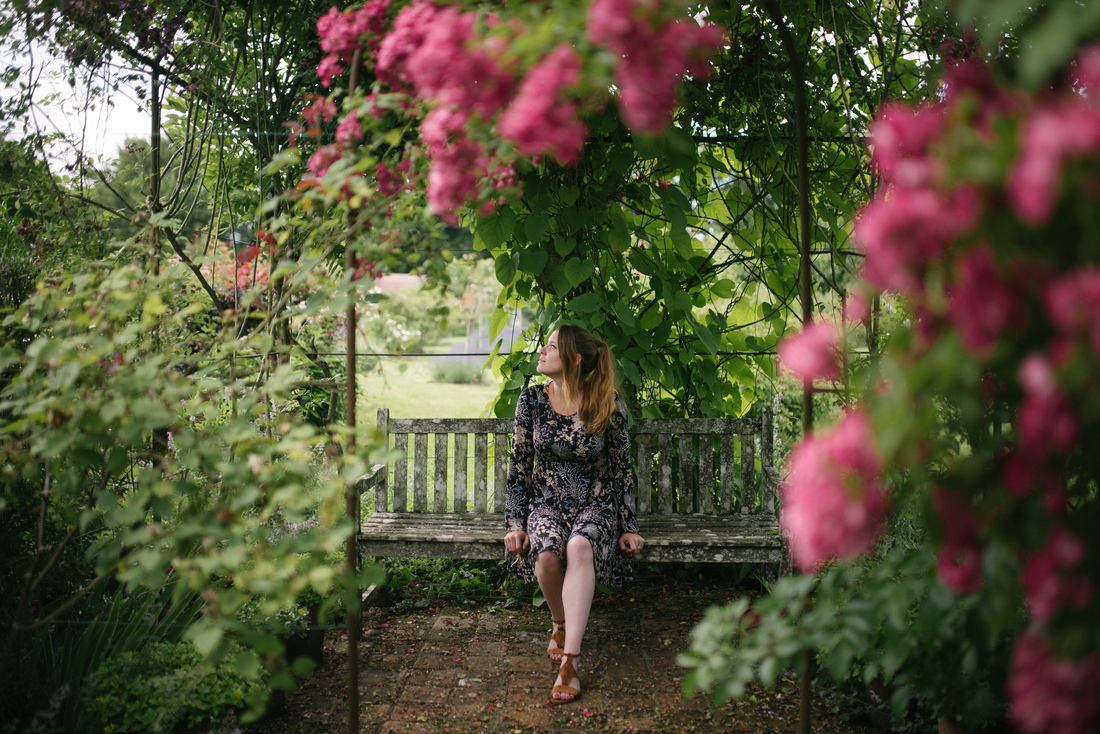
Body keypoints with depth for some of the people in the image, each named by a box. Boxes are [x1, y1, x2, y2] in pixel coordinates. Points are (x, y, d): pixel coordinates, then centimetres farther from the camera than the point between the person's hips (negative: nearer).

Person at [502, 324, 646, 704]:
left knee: (580, 546, -36)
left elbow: (621, 470, 0)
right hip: (547, 502, 2)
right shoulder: (532, 399, -2)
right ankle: (560, 624, 1)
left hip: (595, 504, -2)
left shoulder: (609, 405, -8)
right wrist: (515, 524, -4)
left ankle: (569, 661, -35)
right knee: (547, 554, -31)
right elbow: (519, 466, 3)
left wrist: (628, 528, -2)